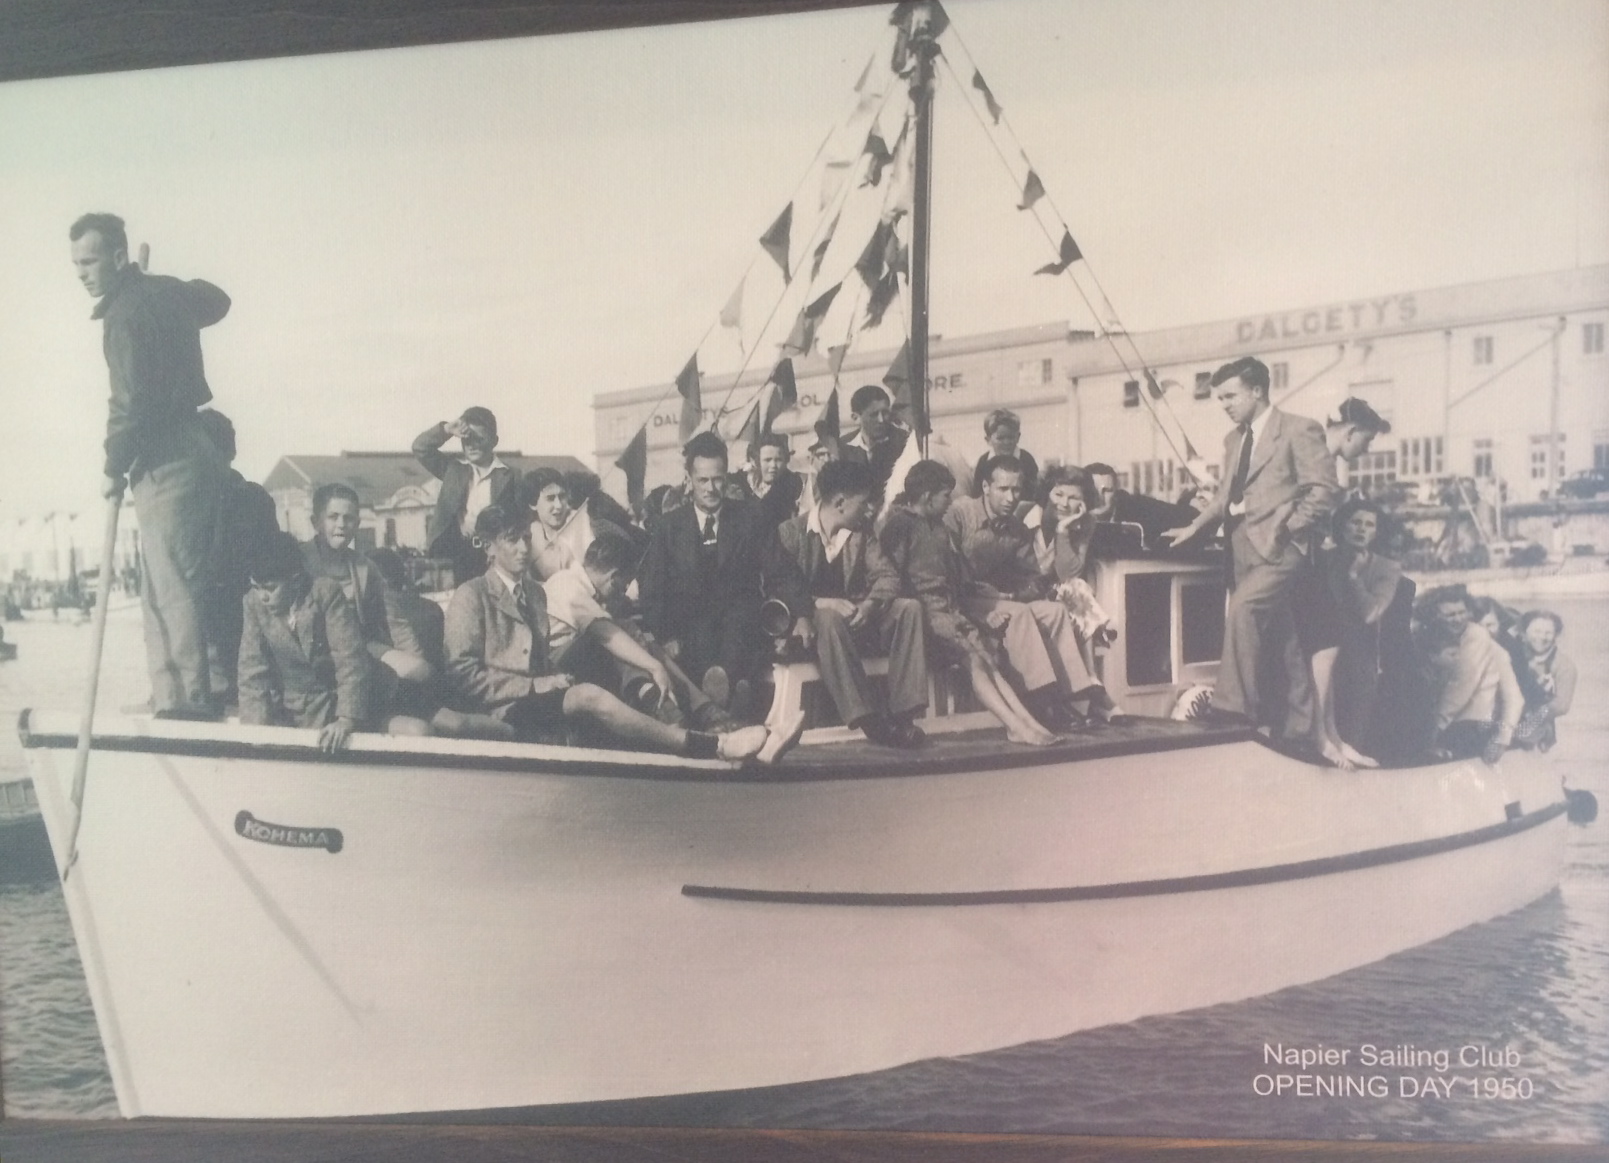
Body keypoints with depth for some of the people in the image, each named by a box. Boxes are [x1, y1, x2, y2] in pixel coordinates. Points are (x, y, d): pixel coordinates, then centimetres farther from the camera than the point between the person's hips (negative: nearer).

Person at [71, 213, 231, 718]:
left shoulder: (126, 313, -14)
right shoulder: (166, 291, 12)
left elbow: (130, 402, -17)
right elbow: (216, 301, 35)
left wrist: (114, 468, -5)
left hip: (166, 465, -10)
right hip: (192, 453, 10)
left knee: (172, 590, -6)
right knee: (174, 587, 12)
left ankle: (186, 702, -3)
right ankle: (176, 694, 16)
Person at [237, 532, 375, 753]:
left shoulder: (326, 594, -15)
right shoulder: (253, 603, -6)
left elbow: (351, 660, -20)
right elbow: (252, 671, -6)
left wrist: (346, 720, -29)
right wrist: (257, 727, -18)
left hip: (330, 705, -3)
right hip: (284, 708, 3)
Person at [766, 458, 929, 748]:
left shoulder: (861, 531, 11)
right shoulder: (790, 532, -4)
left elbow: (887, 576, 3)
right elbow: (776, 585, -14)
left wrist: (870, 604, -20)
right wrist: (822, 603, -28)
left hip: (855, 617, 5)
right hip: (813, 622, -5)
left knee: (910, 607, -20)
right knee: (829, 617, -39)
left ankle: (901, 712, -28)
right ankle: (868, 719, -43)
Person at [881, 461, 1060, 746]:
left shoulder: (936, 524, 20)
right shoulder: (899, 524, -6)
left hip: (946, 606, 8)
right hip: (922, 609, -8)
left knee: (988, 657, -11)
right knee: (974, 658, -23)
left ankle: (1029, 723, -21)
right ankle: (1016, 726, -27)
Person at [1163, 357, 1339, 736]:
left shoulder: (1299, 430, -2)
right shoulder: (1234, 439, 20)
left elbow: (1323, 490, -9)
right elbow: (1225, 494, 20)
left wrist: (1285, 528, -13)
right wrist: (1194, 527, 6)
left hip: (1278, 549, -7)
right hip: (1245, 550, 7)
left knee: (1241, 609, -27)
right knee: (1278, 642, 9)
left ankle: (1233, 706, -24)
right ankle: (1297, 728, 15)